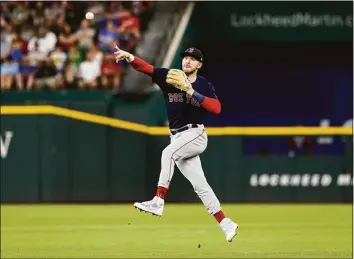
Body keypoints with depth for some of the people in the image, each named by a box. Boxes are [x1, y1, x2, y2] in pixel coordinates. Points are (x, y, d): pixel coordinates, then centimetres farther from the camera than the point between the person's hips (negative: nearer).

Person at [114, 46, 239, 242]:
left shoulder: (205, 86, -2)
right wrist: (129, 57, -27)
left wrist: (192, 92, -23)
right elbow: (146, 68, -9)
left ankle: (158, 203, -35)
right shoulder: (169, 76, 4)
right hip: (178, 137, 4)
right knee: (199, 185, 4)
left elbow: (217, 108, -17)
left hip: (196, 135, -4)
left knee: (168, 153, -31)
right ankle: (226, 225, 10)